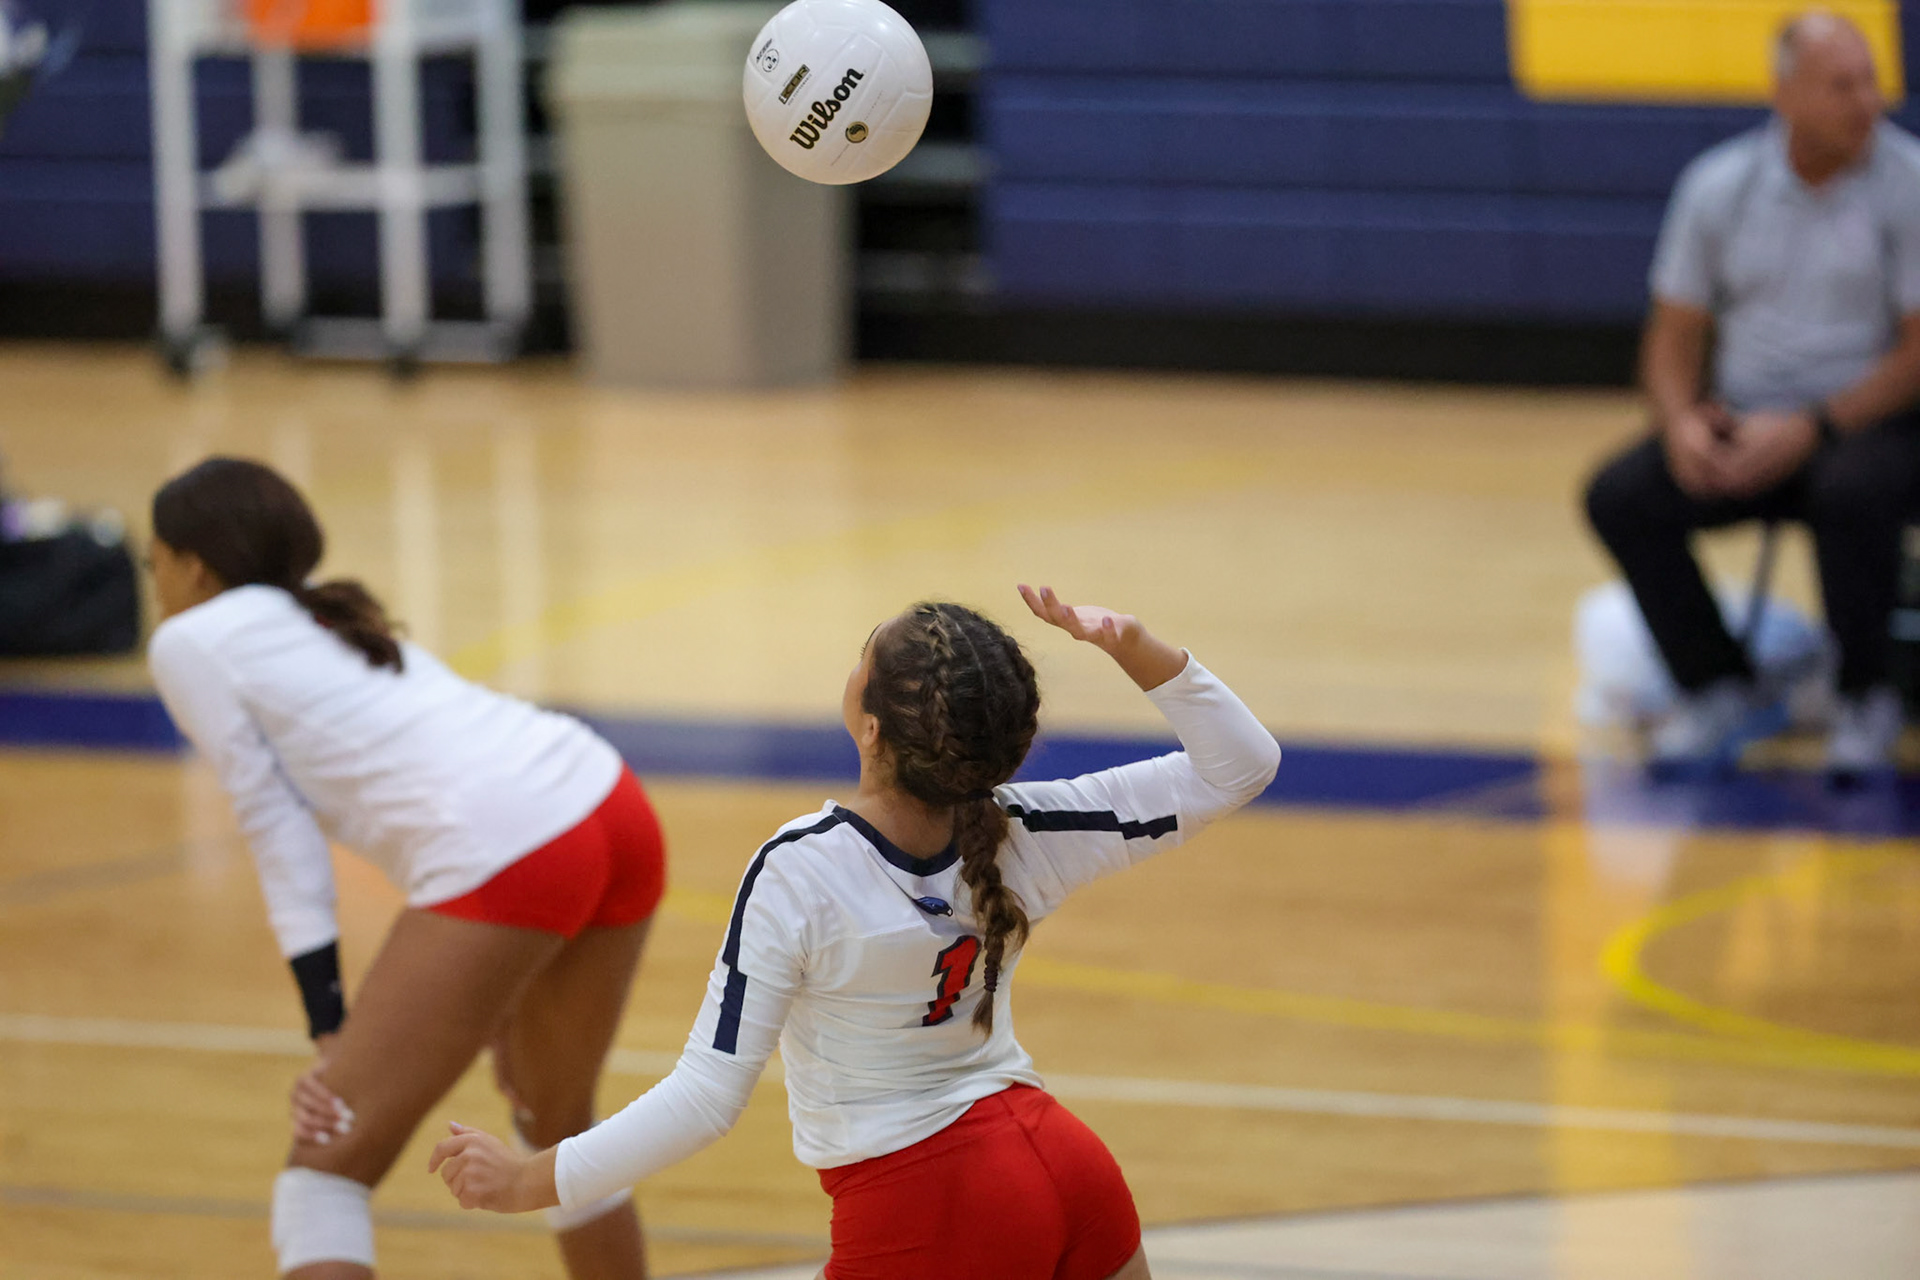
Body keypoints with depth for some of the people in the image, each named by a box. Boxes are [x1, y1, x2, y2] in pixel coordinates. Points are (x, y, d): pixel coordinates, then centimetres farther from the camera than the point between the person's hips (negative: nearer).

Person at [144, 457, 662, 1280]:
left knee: (327, 1168, -1)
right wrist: (494, 1003, 37)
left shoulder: (189, 641, 10)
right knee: (555, 1126, 29)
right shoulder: (330, 622, 31)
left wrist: (329, 1032, 1)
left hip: (508, 857, -8)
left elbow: (280, 835, 2)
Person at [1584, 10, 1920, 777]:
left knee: (1851, 491, -37)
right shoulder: (1719, 185, 3)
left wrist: (1810, 430, -21)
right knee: (1620, 497, -19)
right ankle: (1719, 691, -5)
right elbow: (1675, 338, 7)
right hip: (1744, 423, 4)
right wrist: (1682, 422, -14)